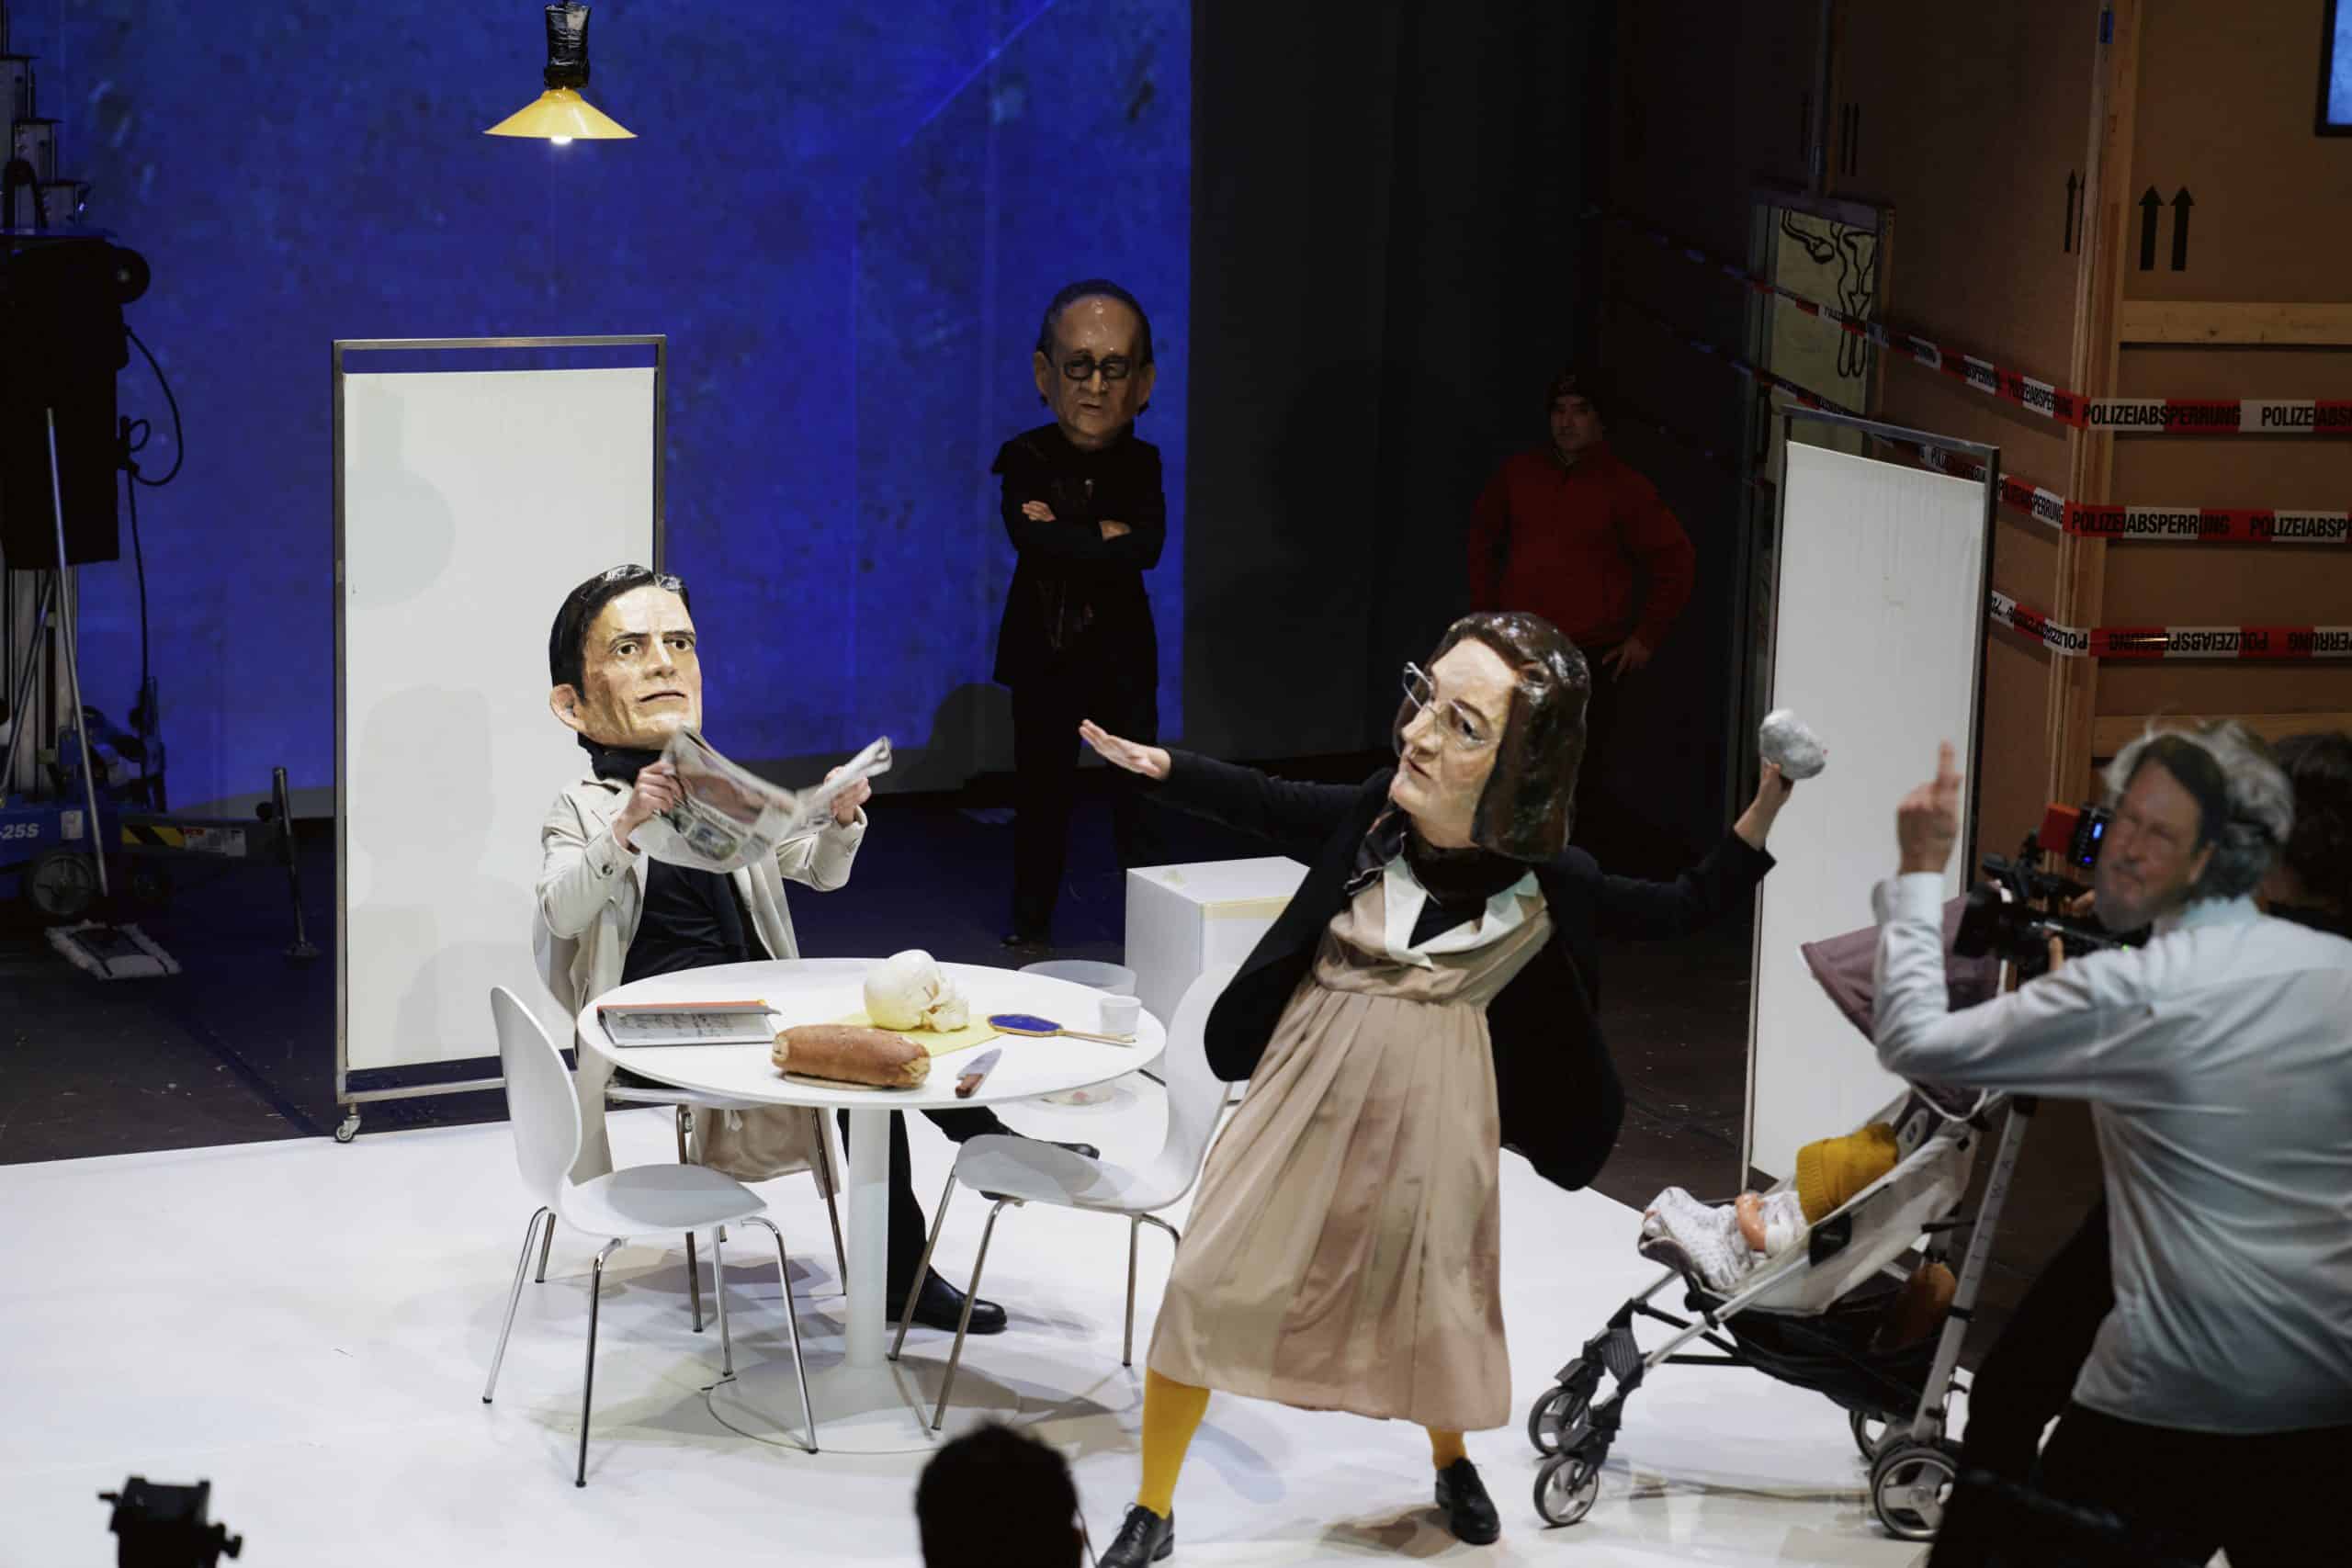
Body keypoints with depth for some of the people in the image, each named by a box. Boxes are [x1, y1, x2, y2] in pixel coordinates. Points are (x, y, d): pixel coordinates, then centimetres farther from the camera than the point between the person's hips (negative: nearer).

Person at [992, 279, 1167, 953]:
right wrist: (1104, 540, -21)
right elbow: (1030, 538, -24)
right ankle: (1031, 924, 21)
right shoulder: (1026, 459, -6)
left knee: (1137, 794, 0)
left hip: (1121, 651, 0)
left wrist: (1065, 536, -20)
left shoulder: (1141, 463, -1)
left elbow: (1147, 547, -19)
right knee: (1042, 792, 9)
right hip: (1044, 650, 0)